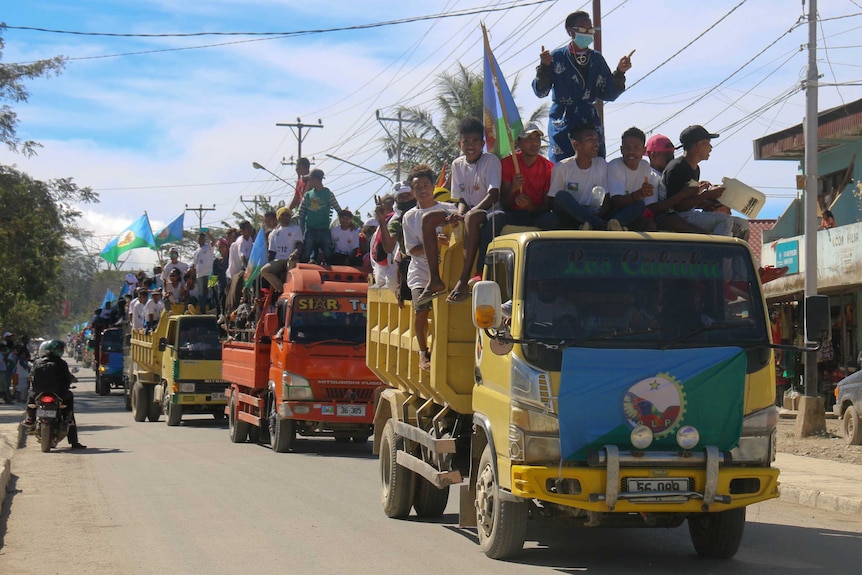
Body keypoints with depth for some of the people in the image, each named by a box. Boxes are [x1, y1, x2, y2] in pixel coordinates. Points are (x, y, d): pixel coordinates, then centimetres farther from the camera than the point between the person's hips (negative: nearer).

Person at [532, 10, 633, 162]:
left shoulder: (597, 59, 11)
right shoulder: (556, 57, 2)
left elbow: (608, 95, 7)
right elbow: (540, 92, -3)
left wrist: (619, 72, -6)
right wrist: (544, 67, -18)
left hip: (590, 121, 3)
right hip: (562, 122, -3)